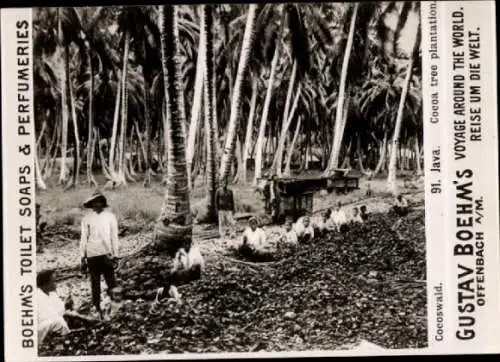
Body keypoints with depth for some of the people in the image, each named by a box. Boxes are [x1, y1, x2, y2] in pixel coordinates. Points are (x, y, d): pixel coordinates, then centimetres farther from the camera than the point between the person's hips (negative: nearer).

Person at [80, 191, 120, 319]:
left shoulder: (110, 216, 2)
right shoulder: (87, 219, 4)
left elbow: (114, 237, 4)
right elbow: (84, 238, 6)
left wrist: (115, 255, 1)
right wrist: (83, 257, 3)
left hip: (106, 254, -1)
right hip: (92, 254, 1)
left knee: (111, 283, -12)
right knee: (95, 282, 8)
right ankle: (97, 308, 18)